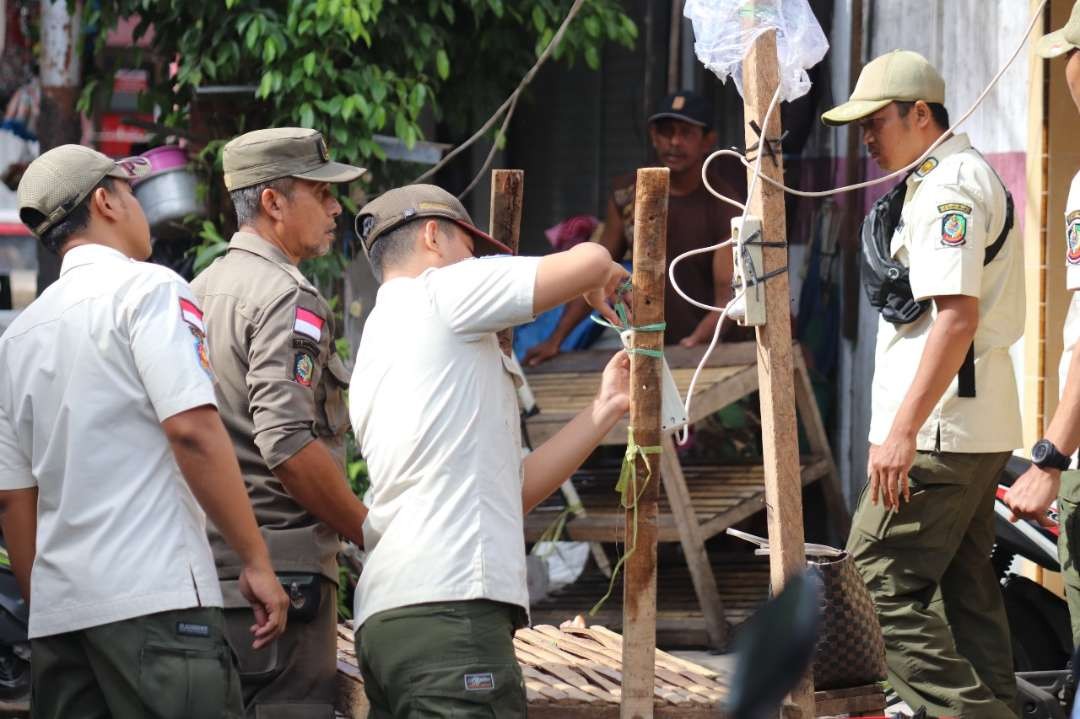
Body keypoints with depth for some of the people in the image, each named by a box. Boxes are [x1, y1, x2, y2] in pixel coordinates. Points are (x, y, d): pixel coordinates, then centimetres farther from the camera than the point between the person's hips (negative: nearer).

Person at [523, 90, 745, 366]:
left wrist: (695, 342, -33)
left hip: (708, 350, -3)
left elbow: (728, 296, -15)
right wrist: (555, 340, -1)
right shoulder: (627, 194, 5)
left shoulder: (725, 208, -9)